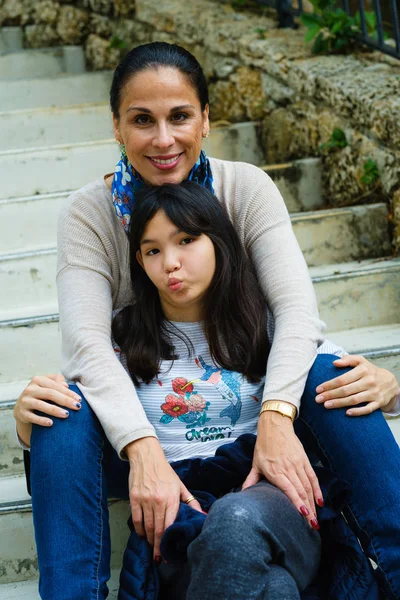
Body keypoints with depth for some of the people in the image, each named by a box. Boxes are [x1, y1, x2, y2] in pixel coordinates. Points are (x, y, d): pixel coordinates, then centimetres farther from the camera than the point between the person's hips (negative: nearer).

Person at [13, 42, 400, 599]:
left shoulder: (246, 188, -8)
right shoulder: (88, 214, -11)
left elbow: (297, 307, -19)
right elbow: (86, 341, -24)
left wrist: (276, 417, -38)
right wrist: (143, 450, -41)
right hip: (139, 412, -1)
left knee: (326, 374, -28)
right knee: (62, 413, -32)